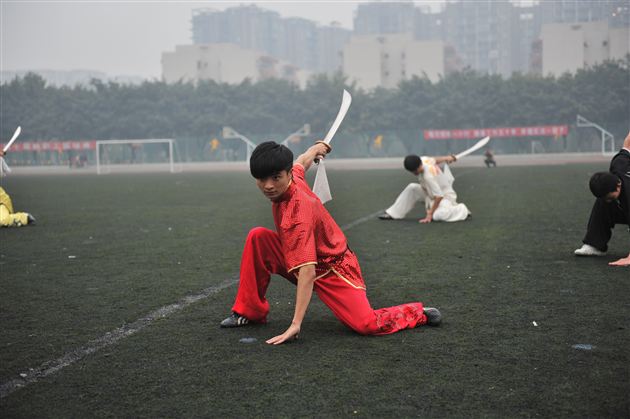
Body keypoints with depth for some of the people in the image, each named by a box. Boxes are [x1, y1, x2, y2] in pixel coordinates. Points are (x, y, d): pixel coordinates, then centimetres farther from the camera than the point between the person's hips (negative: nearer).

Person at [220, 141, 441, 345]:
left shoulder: (298, 212, -35)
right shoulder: (293, 174, -12)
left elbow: (307, 271, -40)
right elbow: (301, 161, 14)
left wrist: (296, 324, -45)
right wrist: (317, 148, 39)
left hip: (330, 269, -8)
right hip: (301, 258, 8)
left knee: (365, 324, -25)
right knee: (257, 237, -12)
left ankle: (418, 312, 4)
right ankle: (251, 311, 0)